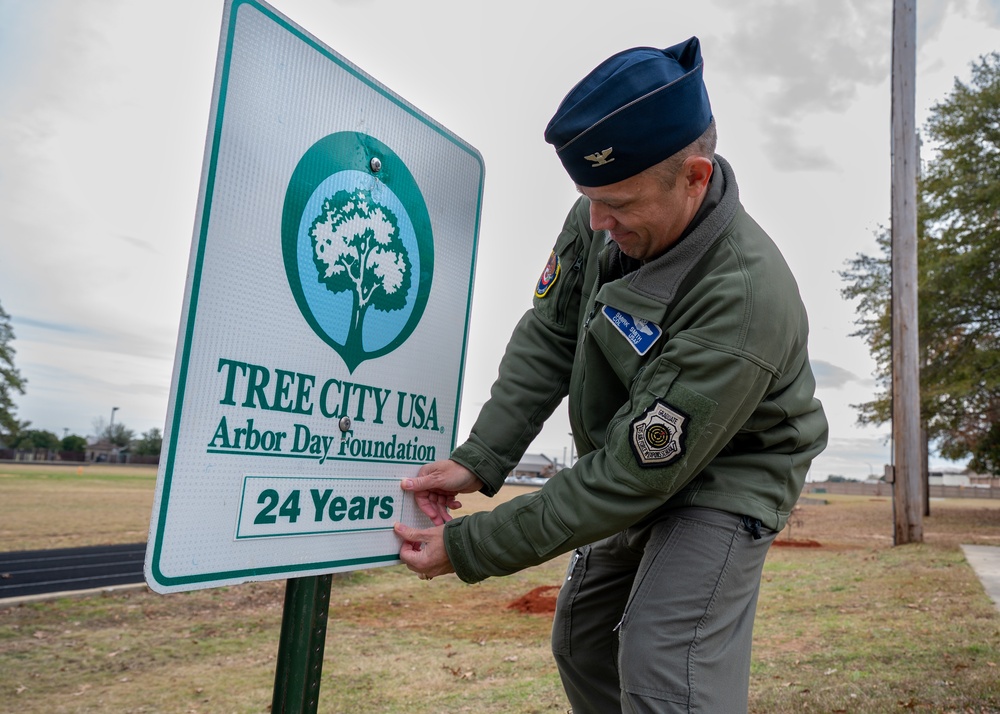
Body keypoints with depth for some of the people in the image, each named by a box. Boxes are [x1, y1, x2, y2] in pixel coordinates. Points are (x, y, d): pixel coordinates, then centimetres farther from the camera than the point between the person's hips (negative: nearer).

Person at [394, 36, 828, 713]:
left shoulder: (744, 302, -37)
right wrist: (479, 460, -20)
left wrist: (467, 548, -28)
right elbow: (546, 337, -8)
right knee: (581, 642, 16)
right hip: (633, 465, 7)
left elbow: (630, 479, -33)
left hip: (722, 482, -7)